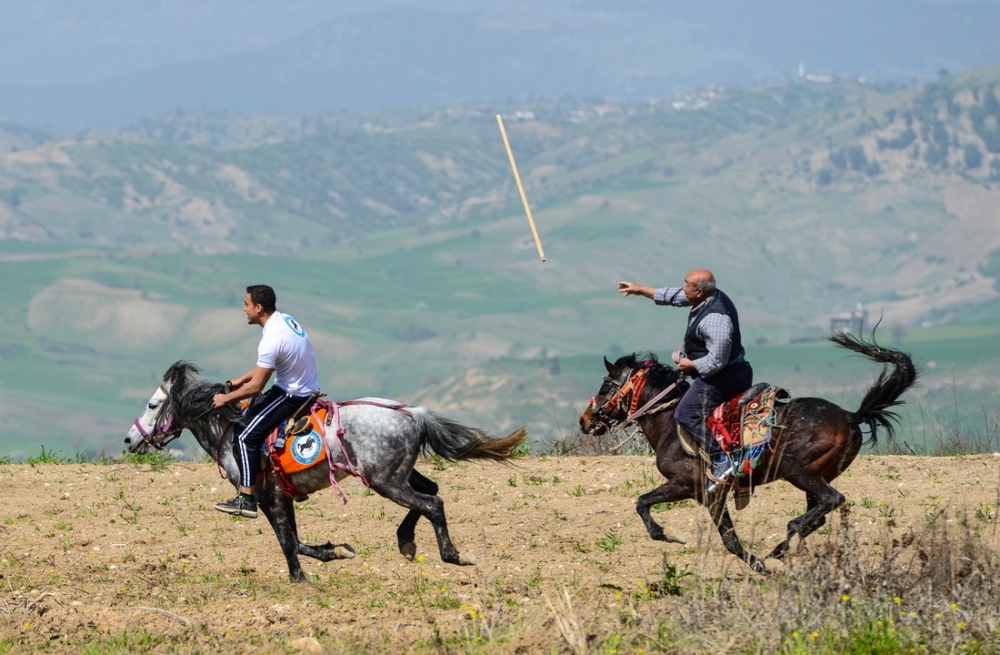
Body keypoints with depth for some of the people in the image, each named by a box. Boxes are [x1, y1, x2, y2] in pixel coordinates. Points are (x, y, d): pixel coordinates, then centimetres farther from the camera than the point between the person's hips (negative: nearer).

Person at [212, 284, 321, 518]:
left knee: (247, 435, -10)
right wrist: (241, 380, 15)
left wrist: (225, 399, -9)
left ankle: (247, 500, -13)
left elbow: (256, 386, -22)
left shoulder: (272, 339, -26)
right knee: (249, 417, 21)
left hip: (292, 396, -10)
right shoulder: (285, 320, 4)